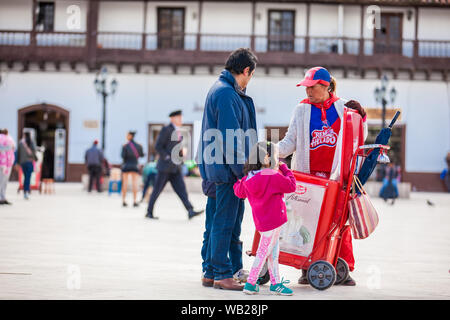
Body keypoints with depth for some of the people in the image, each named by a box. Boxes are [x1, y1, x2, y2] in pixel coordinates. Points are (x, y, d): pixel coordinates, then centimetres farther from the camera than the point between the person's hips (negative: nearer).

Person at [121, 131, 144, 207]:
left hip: (126, 165, -1)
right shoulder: (138, 146, 1)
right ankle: (134, 201, -6)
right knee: (134, 183, 0)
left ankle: (124, 201, 5)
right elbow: (142, 155, 9)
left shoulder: (125, 146, -7)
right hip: (135, 166, 1)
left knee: (125, 183, 5)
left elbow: (123, 156, -12)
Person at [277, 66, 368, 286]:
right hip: (307, 175, 0)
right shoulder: (302, 110, 7)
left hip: (335, 175, 0)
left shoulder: (342, 108, 7)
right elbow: (290, 141, 2)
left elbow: (359, 139, 16)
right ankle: (307, 268, 8)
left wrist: (360, 117, 2)